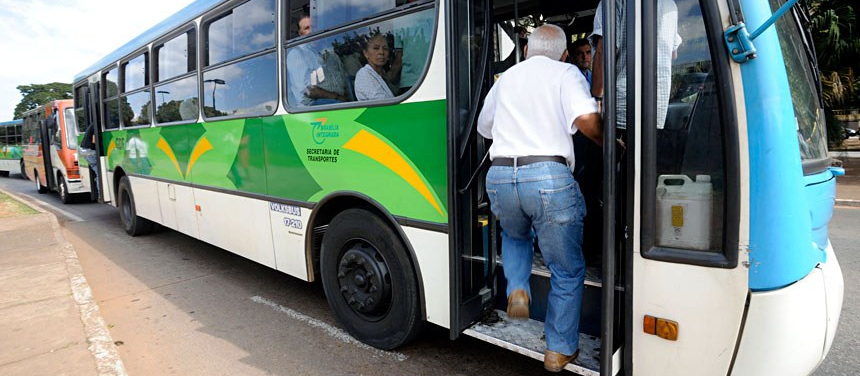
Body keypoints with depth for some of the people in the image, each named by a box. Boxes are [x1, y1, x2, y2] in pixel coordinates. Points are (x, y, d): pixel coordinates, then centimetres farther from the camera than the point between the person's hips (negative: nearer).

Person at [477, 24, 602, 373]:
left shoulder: (505, 78, 22)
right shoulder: (565, 73, 8)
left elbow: (484, 127, 34)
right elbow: (587, 118, -10)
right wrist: (606, 142, 8)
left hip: (499, 176, 4)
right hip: (549, 177, -4)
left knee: (515, 236, 36)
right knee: (567, 272, 15)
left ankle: (517, 290, 13)